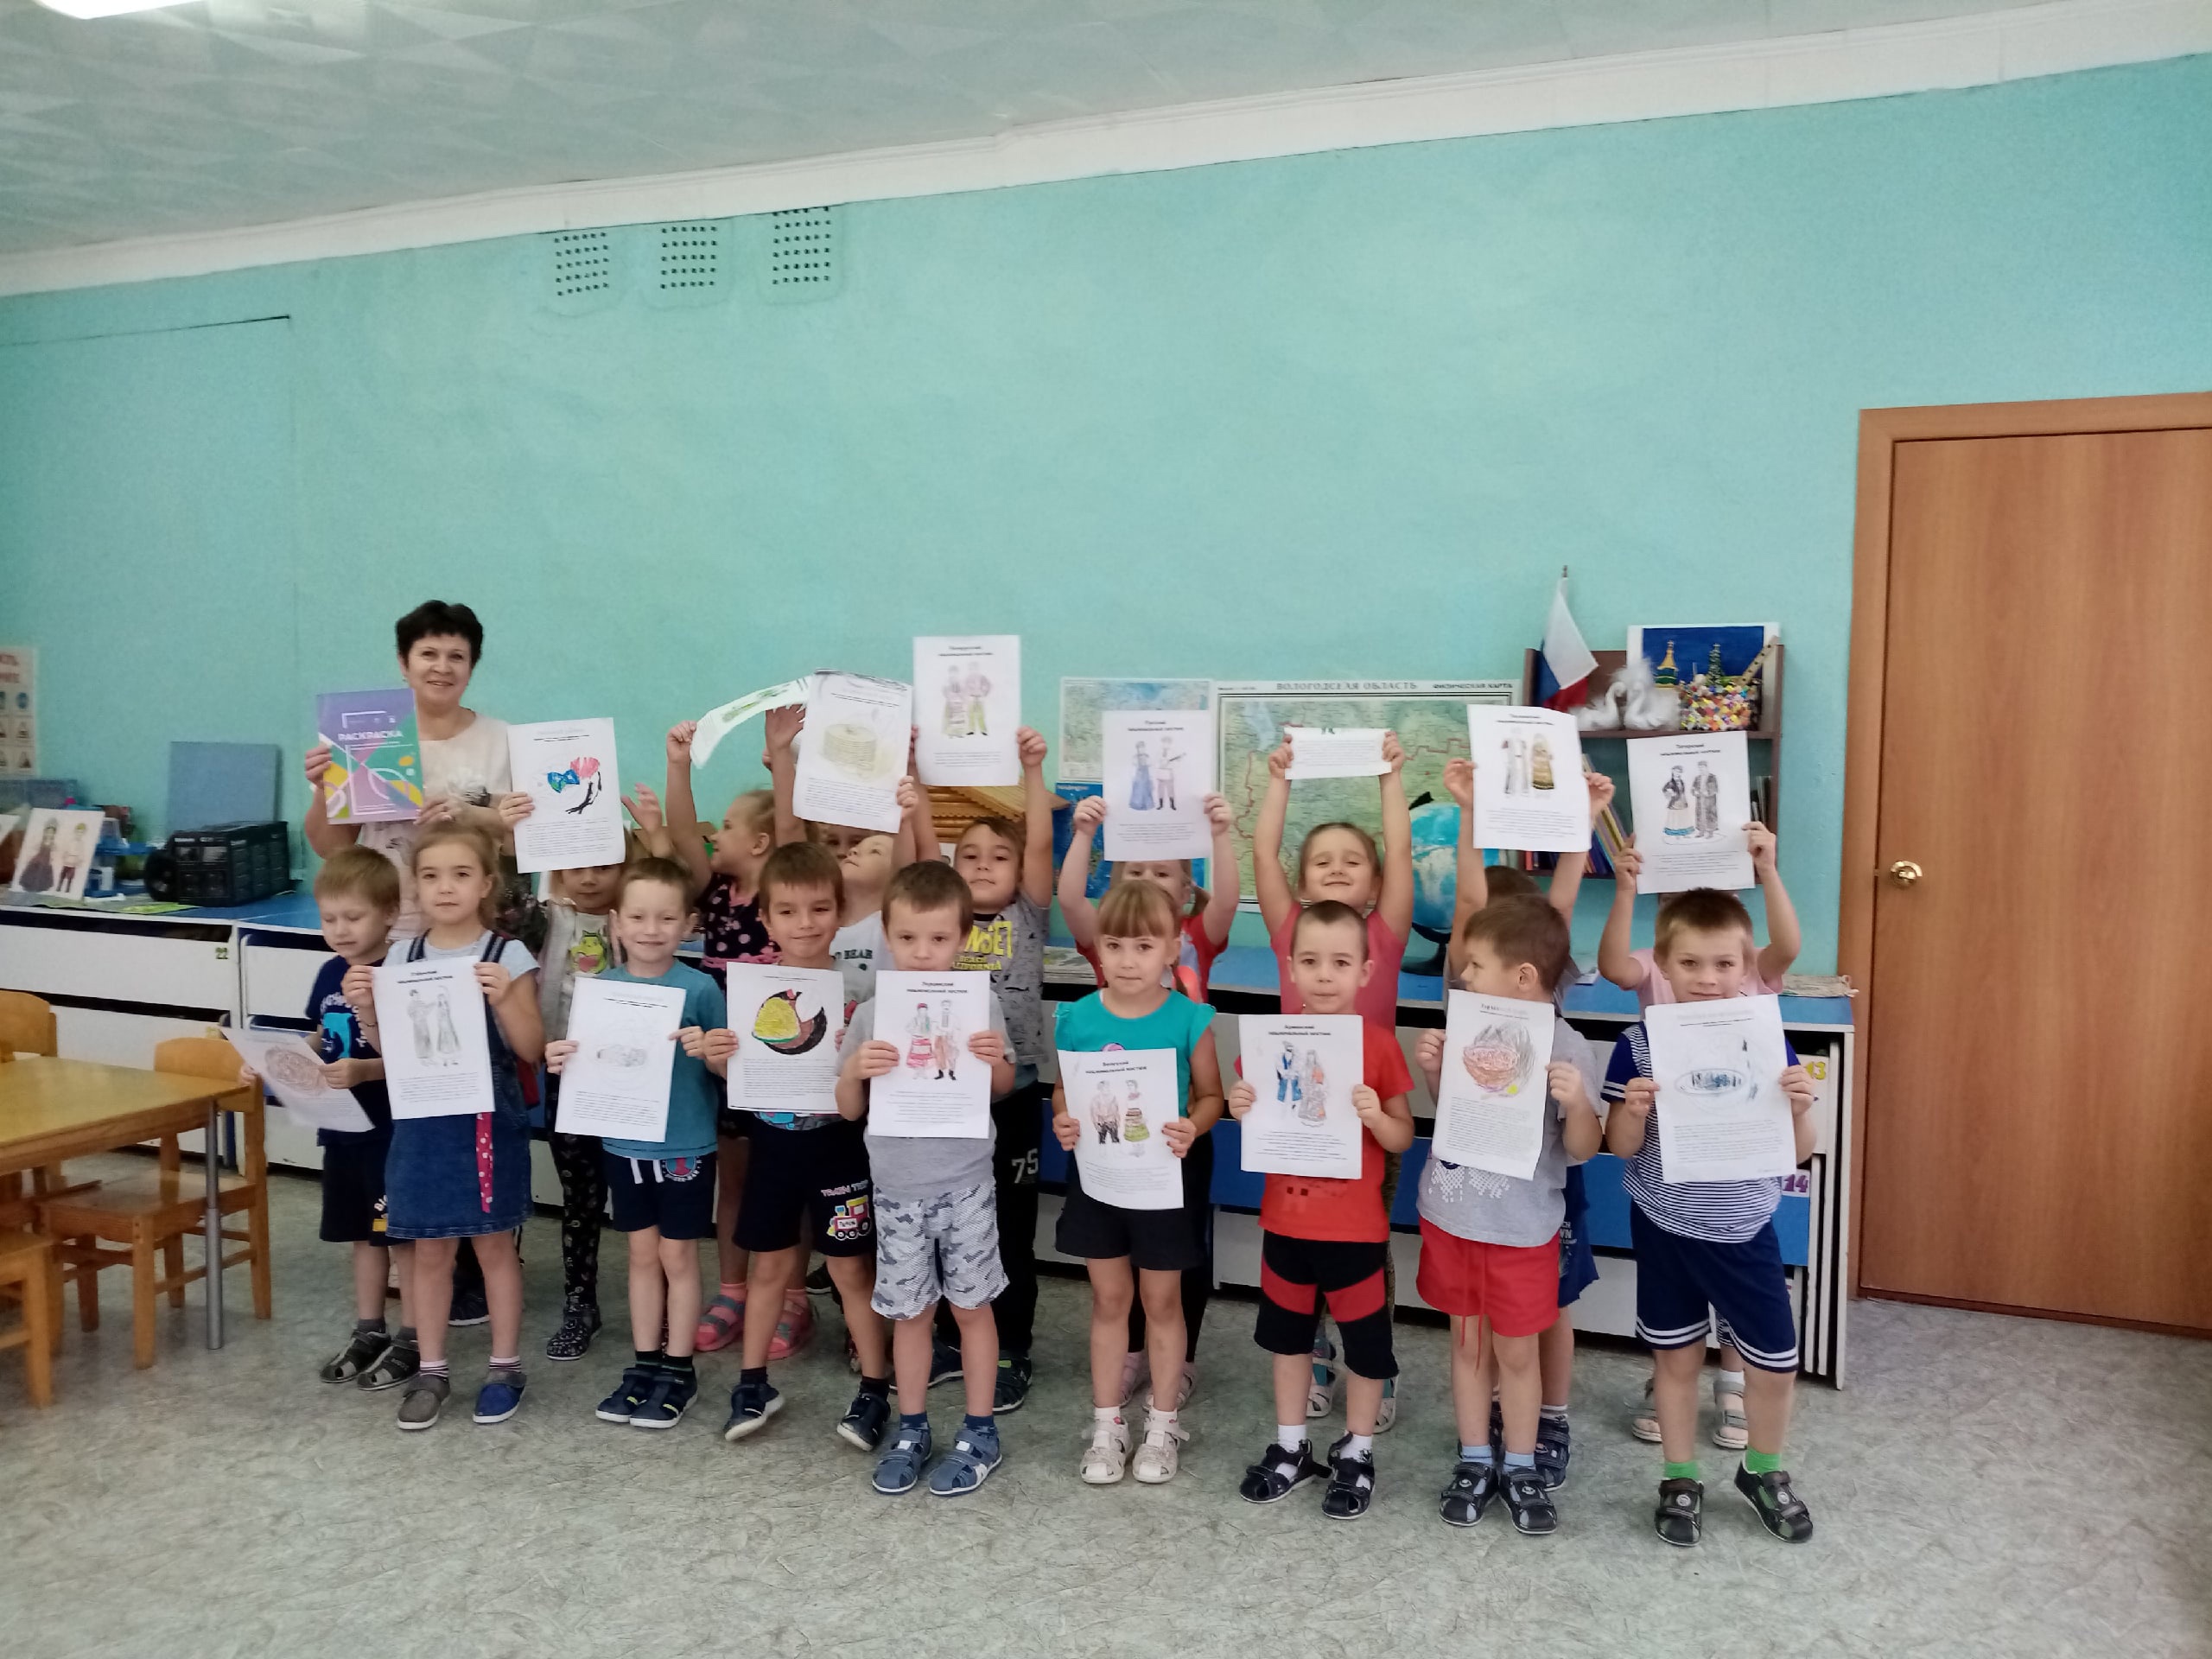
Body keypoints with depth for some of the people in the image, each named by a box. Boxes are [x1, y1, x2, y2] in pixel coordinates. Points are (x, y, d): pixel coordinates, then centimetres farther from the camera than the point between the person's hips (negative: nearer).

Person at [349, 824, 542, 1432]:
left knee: (494, 1244, 9)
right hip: (422, 1119, 4)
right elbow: (392, 1051, 9)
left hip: (487, 1119, -3)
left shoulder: (508, 956, -8)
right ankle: (431, 1369, 26)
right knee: (430, 1248, 13)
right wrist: (366, 1013, -9)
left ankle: (505, 1366, 22)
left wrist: (504, 1000, -24)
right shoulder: (403, 957, 3)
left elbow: (531, 1050, -9)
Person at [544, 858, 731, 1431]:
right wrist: (563, 1060, -15)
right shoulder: (602, 987, -2)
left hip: (685, 1146, -3)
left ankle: (679, 1371, 21)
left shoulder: (700, 988, -13)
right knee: (642, 1254, 16)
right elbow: (588, 1061, 6)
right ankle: (644, 1364, 28)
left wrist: (710, 1052, -29)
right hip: (625, 1143, 4)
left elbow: (726, 1066, -8)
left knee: (678, 1256, 8)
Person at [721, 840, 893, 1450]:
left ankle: (874, 1390, 19)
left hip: (836, 1141, -2)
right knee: (771, 1265, 15)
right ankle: (753, 1383, 29)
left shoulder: (854, 988, -10)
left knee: (851, 1268, 6)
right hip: (775, 1139, 3)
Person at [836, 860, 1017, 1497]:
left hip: (965, 1183, -1)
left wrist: (996, 1061, -17)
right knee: (910, 1311, 13)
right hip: (898, 1188, 2)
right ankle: (911, 1429, 29)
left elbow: (1002, 1089, 5)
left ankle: (980, 1433, 23)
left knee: (970, 1306, 9)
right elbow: (849, 1109, 3)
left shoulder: (979, 1002, -7)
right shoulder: (870, 1014, -4)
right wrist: (854, 1071, -18)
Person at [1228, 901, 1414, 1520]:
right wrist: (1241, 1111, -13)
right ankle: (1290, 1447, 35)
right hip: (1285, 1219, 4)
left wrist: (1376, 1116, -26)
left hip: (1355, 1227, -3)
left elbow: (1402, 1139, -6)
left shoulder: (1379, 1044, -12)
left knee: (1364, 1338, 11)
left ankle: (1356, 1452, 30)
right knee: (1286, 1332, 18)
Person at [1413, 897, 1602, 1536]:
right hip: (1450, 1214, 4)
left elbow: (1581, 1151, -12)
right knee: (1467, 1339, 15)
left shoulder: (1567, 1049, -17)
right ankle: (1475, 1460, 30)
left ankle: (1520, 1467, 28)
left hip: (1521, 1227, -4)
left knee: (1516, 1350, 10)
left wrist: (1577, 1103, -31)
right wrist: (1433, 1070, -5)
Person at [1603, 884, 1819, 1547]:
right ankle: (1680, 1481, 33)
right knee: (1677, 1357, 13)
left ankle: (1763, 1472, 37)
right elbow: (1622, 1148, -8)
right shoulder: (1640, 1045, -13)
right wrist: (1633, 1111, -28)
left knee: (1776, 1363, 10)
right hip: (1665, 1229, -1)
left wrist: (1800, 1107, -24)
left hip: (1744, 1232, 1)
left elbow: (1798, 1152, -5)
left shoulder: (1768, 1045, -10)